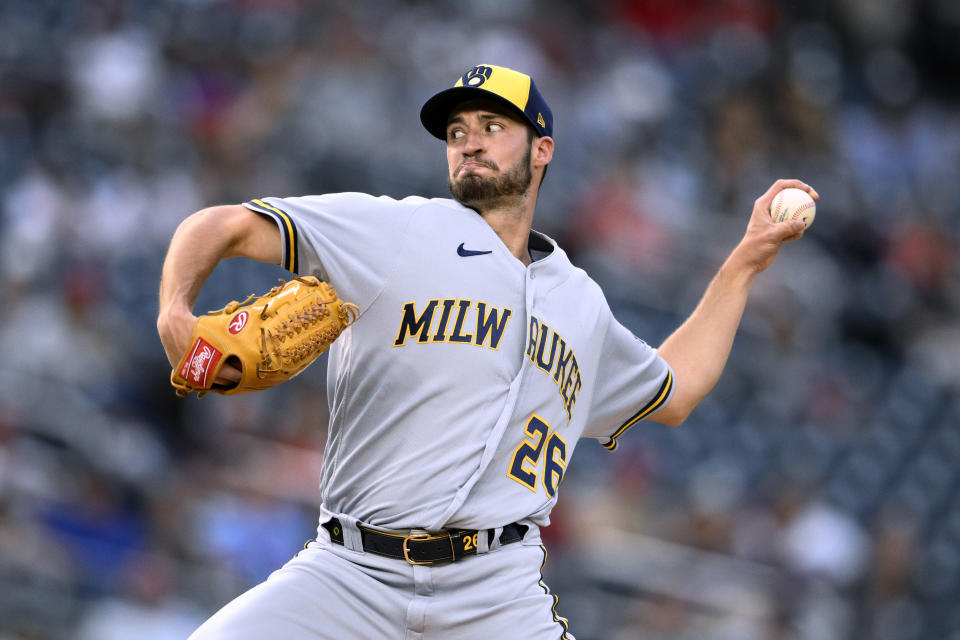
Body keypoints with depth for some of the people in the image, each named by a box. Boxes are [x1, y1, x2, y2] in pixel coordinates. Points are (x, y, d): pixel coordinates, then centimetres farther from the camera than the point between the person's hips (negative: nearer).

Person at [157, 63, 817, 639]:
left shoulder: (582, 305, 21)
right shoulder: (391, 230, 7)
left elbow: (672, 393, 38)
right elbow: (224, 226, 1)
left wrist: (746, 261, 35)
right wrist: (175, 315, -19)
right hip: (351, 573, -2)